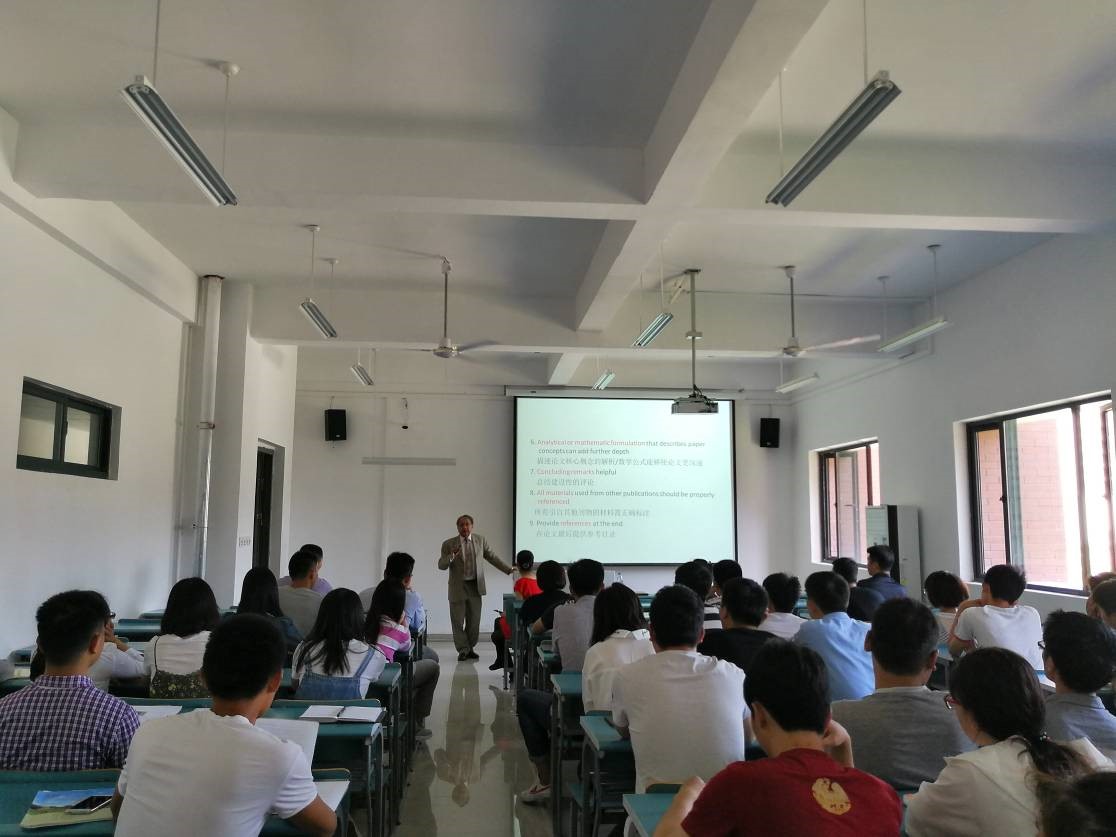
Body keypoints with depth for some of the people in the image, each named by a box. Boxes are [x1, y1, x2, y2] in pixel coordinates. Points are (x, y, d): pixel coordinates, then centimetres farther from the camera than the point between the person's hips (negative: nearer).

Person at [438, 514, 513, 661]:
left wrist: (509, 570, 5)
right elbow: (441, 565, -6)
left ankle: (470, 648, 24)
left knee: (474, 620, 9)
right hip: (458, 587, -2)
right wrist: (452, 556, -25)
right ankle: (463, 650, 14)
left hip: (475, 586, 2)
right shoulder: (449, 544, -3)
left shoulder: (480, 540, 4)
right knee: (458, 621, 1)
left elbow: (492, 557, 10)